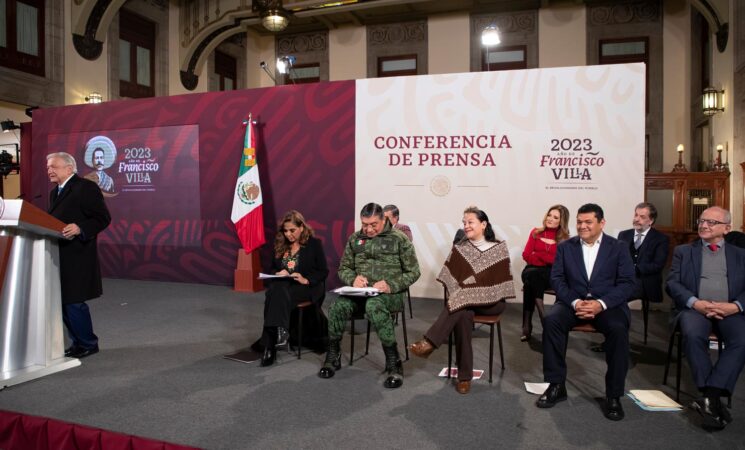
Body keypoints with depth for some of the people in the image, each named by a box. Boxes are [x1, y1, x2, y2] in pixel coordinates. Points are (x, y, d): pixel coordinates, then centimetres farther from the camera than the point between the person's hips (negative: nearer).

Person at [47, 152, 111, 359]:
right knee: (63, 302, 12)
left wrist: (80, 229, -26)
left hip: (77, 258, -9)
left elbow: (103, 218, -14)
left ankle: (88, 344, 11)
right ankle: (78, 342, 25)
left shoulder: (86, 187, -9)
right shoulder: (55, 192, 18)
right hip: (59, 256, 9)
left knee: (74, 302, -5)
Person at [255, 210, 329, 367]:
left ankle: (270, 346, -35)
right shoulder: (280, 245, 15)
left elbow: (323, 272, -2)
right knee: (276, 290, -33)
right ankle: (280, 331, -38)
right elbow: (272, 269, 18)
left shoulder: (314, 244, 2)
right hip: (282, 285, 4)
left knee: (275, 295, -32)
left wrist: (306, 280, -17)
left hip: (307, 288, -4)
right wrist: (278, 274, -5)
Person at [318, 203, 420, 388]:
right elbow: (344, 268, 17)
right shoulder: (355, 239, 12)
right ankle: (333, 357, -4)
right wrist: (353, 279, -7)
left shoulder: (399, 239, 0)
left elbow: (413, 272, 0)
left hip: (391, 293, -3)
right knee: (338, 305, -27)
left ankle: (394, 364, -27)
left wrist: (391, 285, -17)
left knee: (374, 306, -38)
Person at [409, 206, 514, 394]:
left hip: (491, 302, -1)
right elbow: (450, 279, 6)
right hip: (463, 299, 2)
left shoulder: (500, 248, 3)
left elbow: (501, 278, -2)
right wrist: (457, 295, -14)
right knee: (463, 313, -33)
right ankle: (464, 375, -27)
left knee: (461, 303, -33)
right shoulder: (459, 248, 10)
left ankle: (430, 342, -35)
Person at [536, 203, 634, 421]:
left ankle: (613, 395, -15)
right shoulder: (565, 246, 10)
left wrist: (601, 303, -19)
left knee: (618, 329, -32)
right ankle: (556, 385, -16)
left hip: (607, 303, -1)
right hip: (573, 301, 1)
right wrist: (575, 302, -16)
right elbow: (557, 279, 2)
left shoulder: (618, 248, 7)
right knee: (551, 320, -29)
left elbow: (627, 283, -2)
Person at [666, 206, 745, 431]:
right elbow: (672, 283, 4)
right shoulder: (683, 251, 17)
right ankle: (713, 398, -25)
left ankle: (710, 396, -30)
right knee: (693, 335, -34)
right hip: (695, 308, -1)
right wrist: (696, 303, -13)